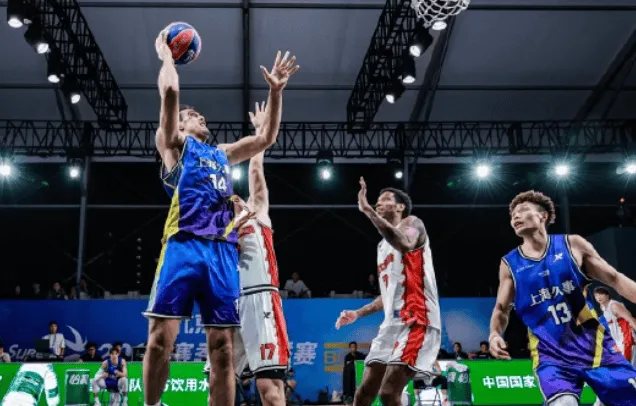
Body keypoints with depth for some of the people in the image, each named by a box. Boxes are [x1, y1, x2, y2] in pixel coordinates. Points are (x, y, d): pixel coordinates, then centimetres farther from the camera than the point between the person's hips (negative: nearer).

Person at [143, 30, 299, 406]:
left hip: (223, 250, 4)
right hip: (183, 244, -4)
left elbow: (267, 138, 29)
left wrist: (276, 92, 22)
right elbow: (170, 91, 3)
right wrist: (166, 55, 18)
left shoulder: (223, 153, 32)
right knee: (162, 337, -9)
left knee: (223, 345, -2)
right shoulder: (174, 143, 16)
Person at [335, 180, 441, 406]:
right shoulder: (383, 245, 26)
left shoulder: (412, 223, 0)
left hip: (415, 321, -9)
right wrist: (358, 313, 22)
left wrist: (367, 210, -26)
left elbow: (405, 244, -27)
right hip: (392, 324, 9)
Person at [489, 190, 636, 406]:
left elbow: (614, 278, 5)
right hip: (551, 356, -1)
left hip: (595, 346, 1)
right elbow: (501, 309, 11)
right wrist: (495, 334, -8)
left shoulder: (573, 245, 1)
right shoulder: (509, 264, 4)